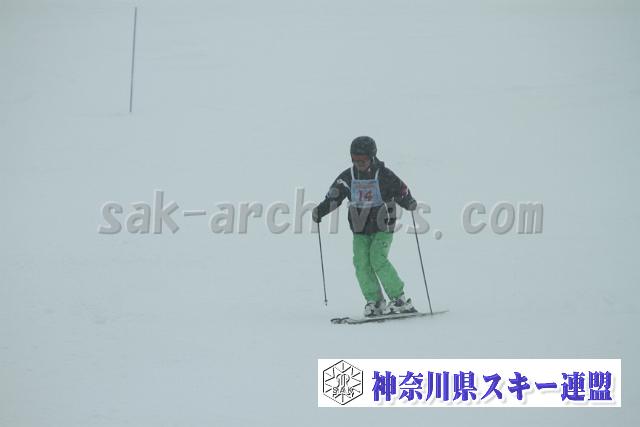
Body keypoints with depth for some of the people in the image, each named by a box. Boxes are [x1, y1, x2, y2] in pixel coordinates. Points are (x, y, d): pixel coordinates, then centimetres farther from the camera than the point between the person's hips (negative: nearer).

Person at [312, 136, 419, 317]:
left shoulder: (384, 175, -8)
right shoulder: (348, 177, 2)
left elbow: (401, 191, -2)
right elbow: (334, 197, 6)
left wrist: (409, 202, -22)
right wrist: (320, 210, -8)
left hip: (383, 228, -4)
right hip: (360, 229, 4)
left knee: (378, 259, -18)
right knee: (361, 263, -9)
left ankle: (399, 298, -9)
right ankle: (375, 302, 0)